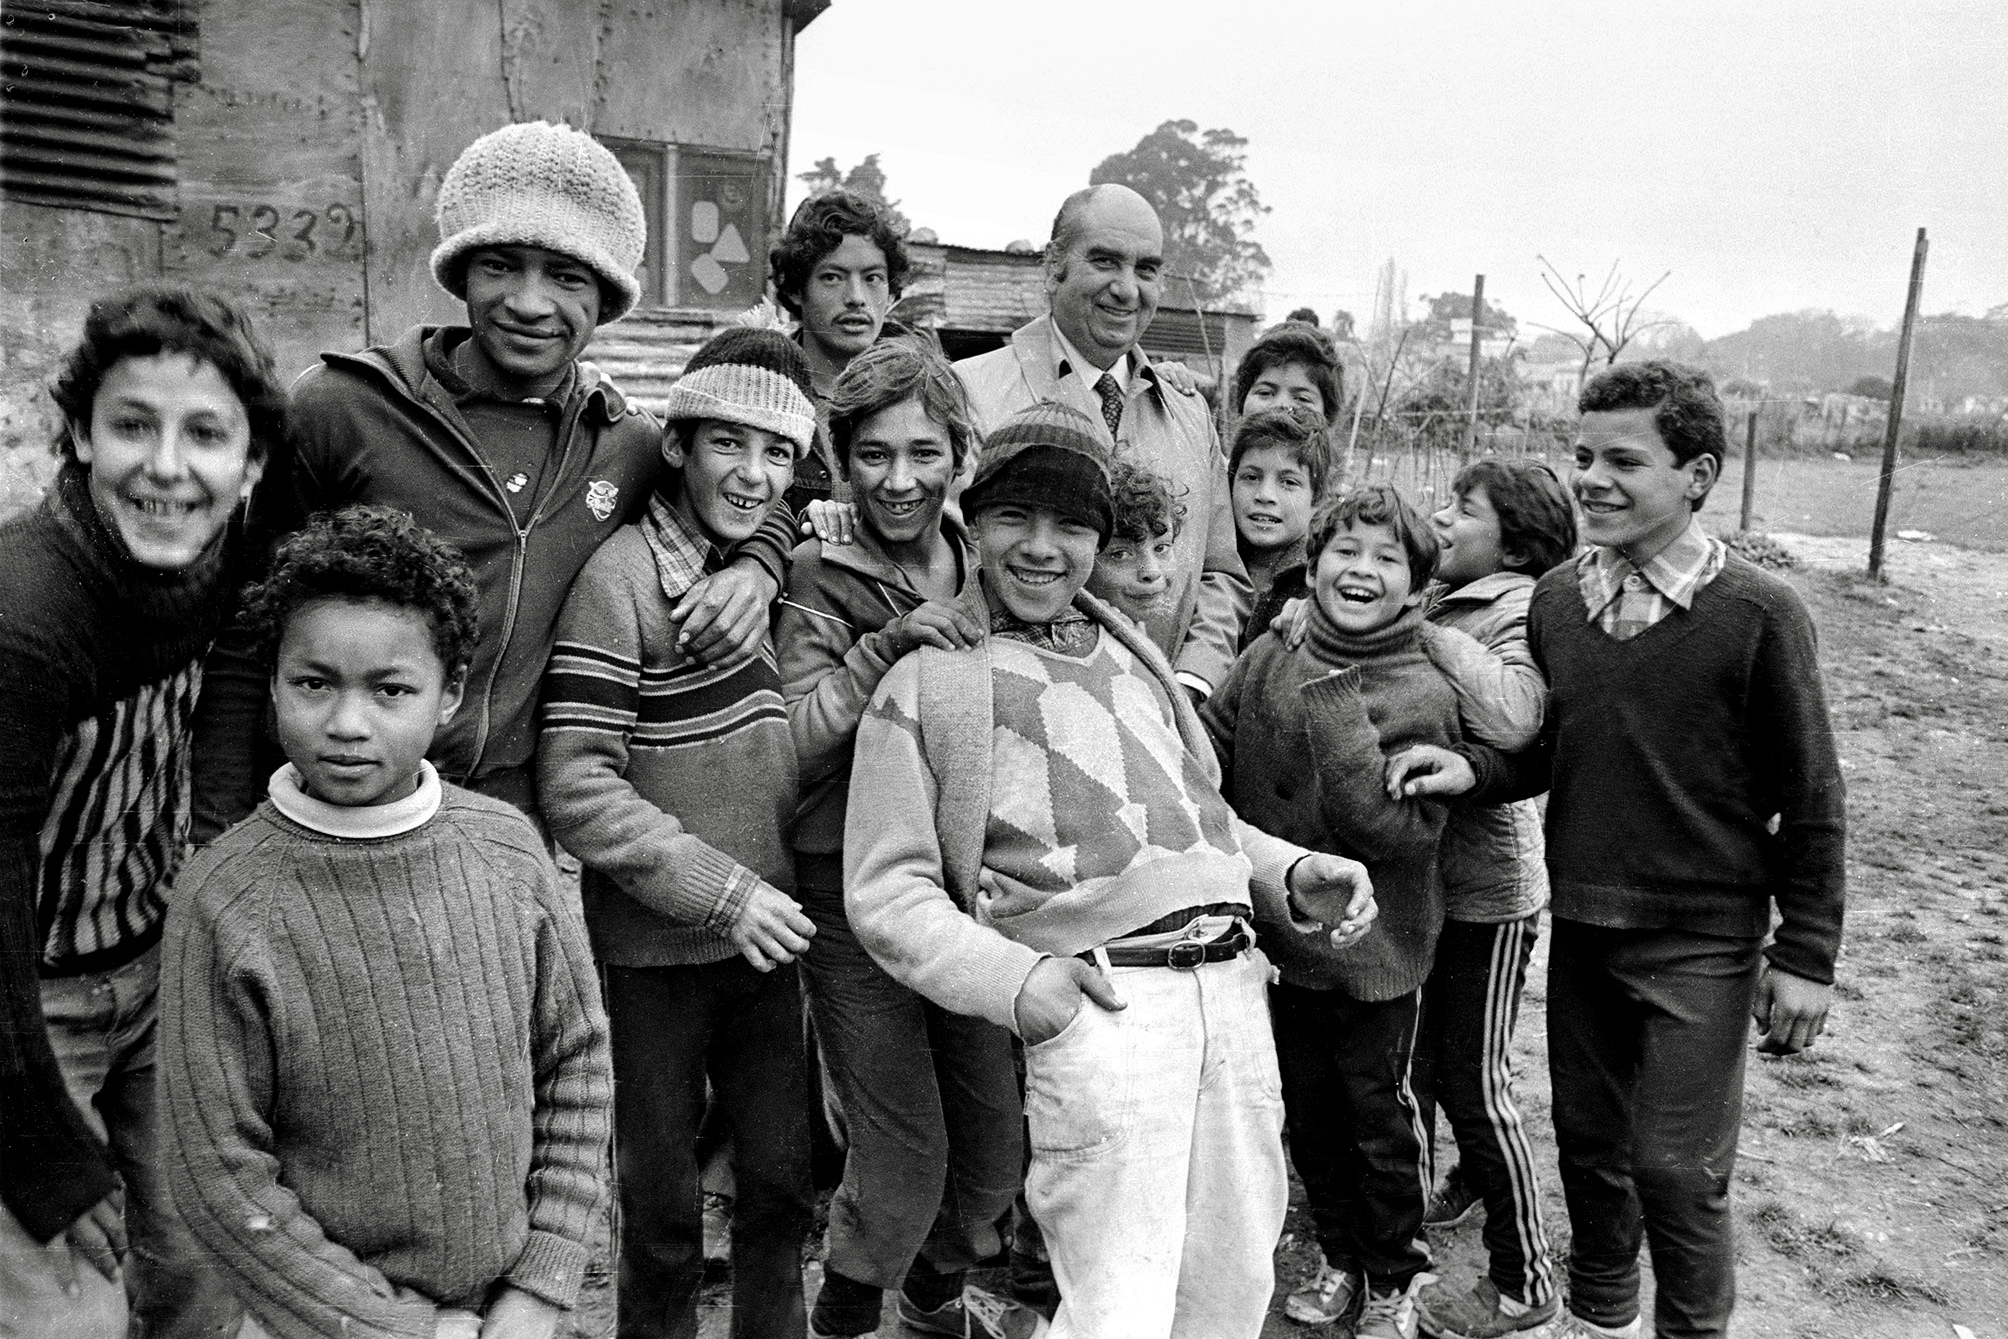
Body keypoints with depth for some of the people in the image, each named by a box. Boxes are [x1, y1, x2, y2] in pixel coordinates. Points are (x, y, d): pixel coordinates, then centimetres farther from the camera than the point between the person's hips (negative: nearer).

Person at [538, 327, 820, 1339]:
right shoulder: (624, 576, -14)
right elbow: (576, 785, -18)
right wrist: (721, 889, -19)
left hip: (763, 940, 6)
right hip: (655, 952, -5)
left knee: (781, 1183, 17)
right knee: (663, 1215, 12)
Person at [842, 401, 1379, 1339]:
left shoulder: (1132, 651, 19)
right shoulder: (927, 681, 1)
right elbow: (886, 892, -3)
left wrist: (1292, 875, 10)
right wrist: (1013, 978, -16)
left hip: (1233, 988, 6)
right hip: (1101, 1009, -6)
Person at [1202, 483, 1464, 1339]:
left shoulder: (1422, 694, -16)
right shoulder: (1268, 657, -4)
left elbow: (1406, 834, -22)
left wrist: (1340, 725, -30)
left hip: (1373, 953, -4)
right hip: (1280, 939, 4)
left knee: (1378, 1120, 13)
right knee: (1307, 1110, 20)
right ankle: (1339, 1257, 42)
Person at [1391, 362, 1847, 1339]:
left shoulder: (1758, 614, -13)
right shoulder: (1556, 600, -1)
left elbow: (1809, 800, -8)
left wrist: (1806, 954, -7)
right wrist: (1471, 769, -10)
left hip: (1701, 943, -4)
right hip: (1580, 927, 5)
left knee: (1676, 1170, 2)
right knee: (1589, 1144, 18)